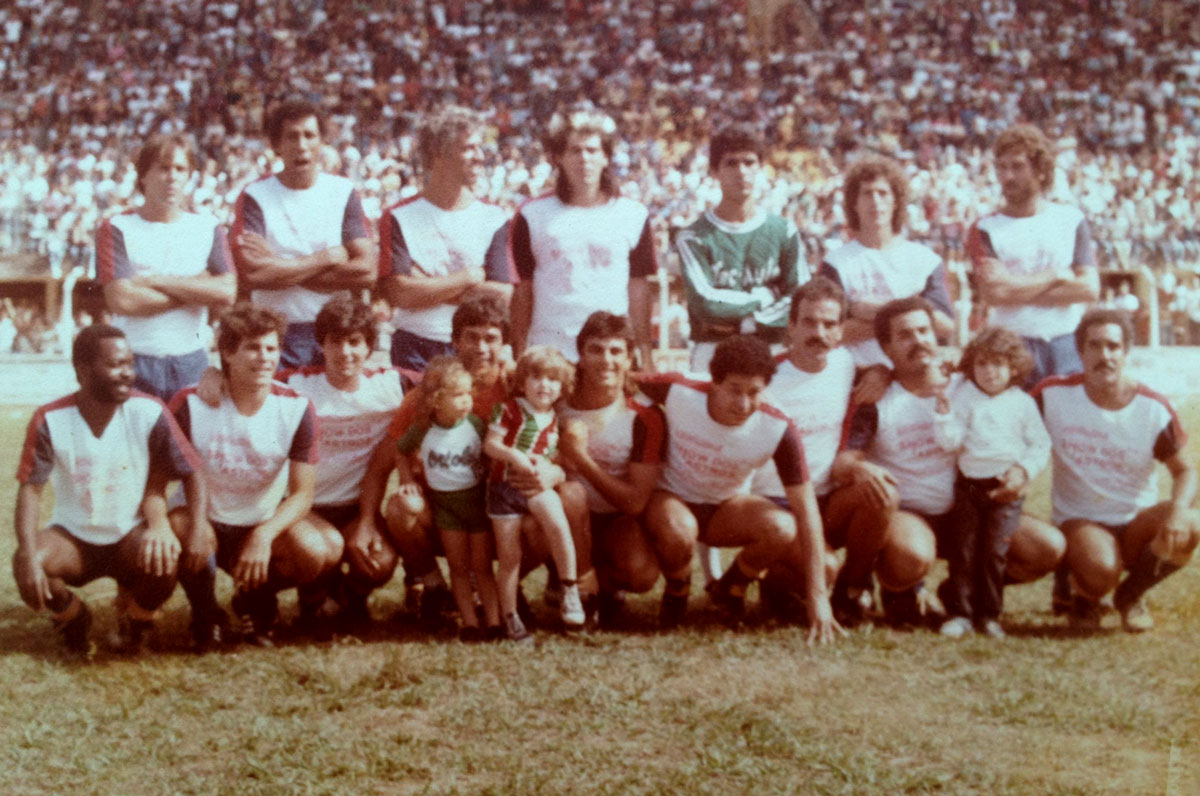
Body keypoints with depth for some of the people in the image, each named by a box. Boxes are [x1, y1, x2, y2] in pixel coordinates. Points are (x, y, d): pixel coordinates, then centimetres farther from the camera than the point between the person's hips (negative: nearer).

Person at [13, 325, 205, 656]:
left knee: (165, 562, -33)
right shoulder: (51, 420, -13)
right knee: (25, 566, -31)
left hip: (132, 534, 0)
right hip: (72, 535, 0)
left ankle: (134, 621, 5)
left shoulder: (149, 413, -13)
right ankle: (74, 618, 5)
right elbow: (30, 489, -15)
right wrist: (28, 557, -30)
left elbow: (192, 473, -8)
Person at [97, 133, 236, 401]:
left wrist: (157, 281, -8)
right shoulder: (117, 229, 2)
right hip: (135, 362, -2)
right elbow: (121, 300, -12)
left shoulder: (208, 228, 10)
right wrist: (194, 290, -4)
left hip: (192, 362, 2)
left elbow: (227, 293, -5)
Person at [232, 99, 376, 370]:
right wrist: (328, 258, -8)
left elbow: (366, 271, -6)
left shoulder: (343, 192, 5)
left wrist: (282, 269, -9)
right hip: (277, 337, -2)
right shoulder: (255, 197, -1)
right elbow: (252, 273, -16)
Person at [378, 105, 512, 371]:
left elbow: (502, 295, -5)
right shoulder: (399, 218, 0)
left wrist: (429, 286, -9)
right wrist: (468, 278, -5)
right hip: (413, 349, -1)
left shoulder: (494, 219, 5)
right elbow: (400, 293, -11)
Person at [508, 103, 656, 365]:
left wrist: (645, 358, 5)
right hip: (548, 354, -1)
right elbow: (521, 291, 7)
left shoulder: (634, 216, 9)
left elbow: (639, 289, 9)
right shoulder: (532, 216, 6)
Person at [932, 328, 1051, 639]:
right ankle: (959, 611, 7)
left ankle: (988, 613, 5)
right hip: (970, 483, 1)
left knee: (995, 551, -4)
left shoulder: (1023, 403, 4)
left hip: (1006, 488, -1)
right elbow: (949, 441, -4)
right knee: (963, 549, 2)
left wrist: (1023, 470, -9)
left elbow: (1040, 446, 6)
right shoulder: (965, 399, 3)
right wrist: (943, 409, -17)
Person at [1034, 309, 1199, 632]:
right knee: (1101, 571, -37)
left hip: (1136, 522, 3)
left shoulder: (1153, 409, -8)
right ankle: (1085, 598, 7)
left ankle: (1130, 594, 2)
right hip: (1079, 519, -2)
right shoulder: (1054, 394, -10)